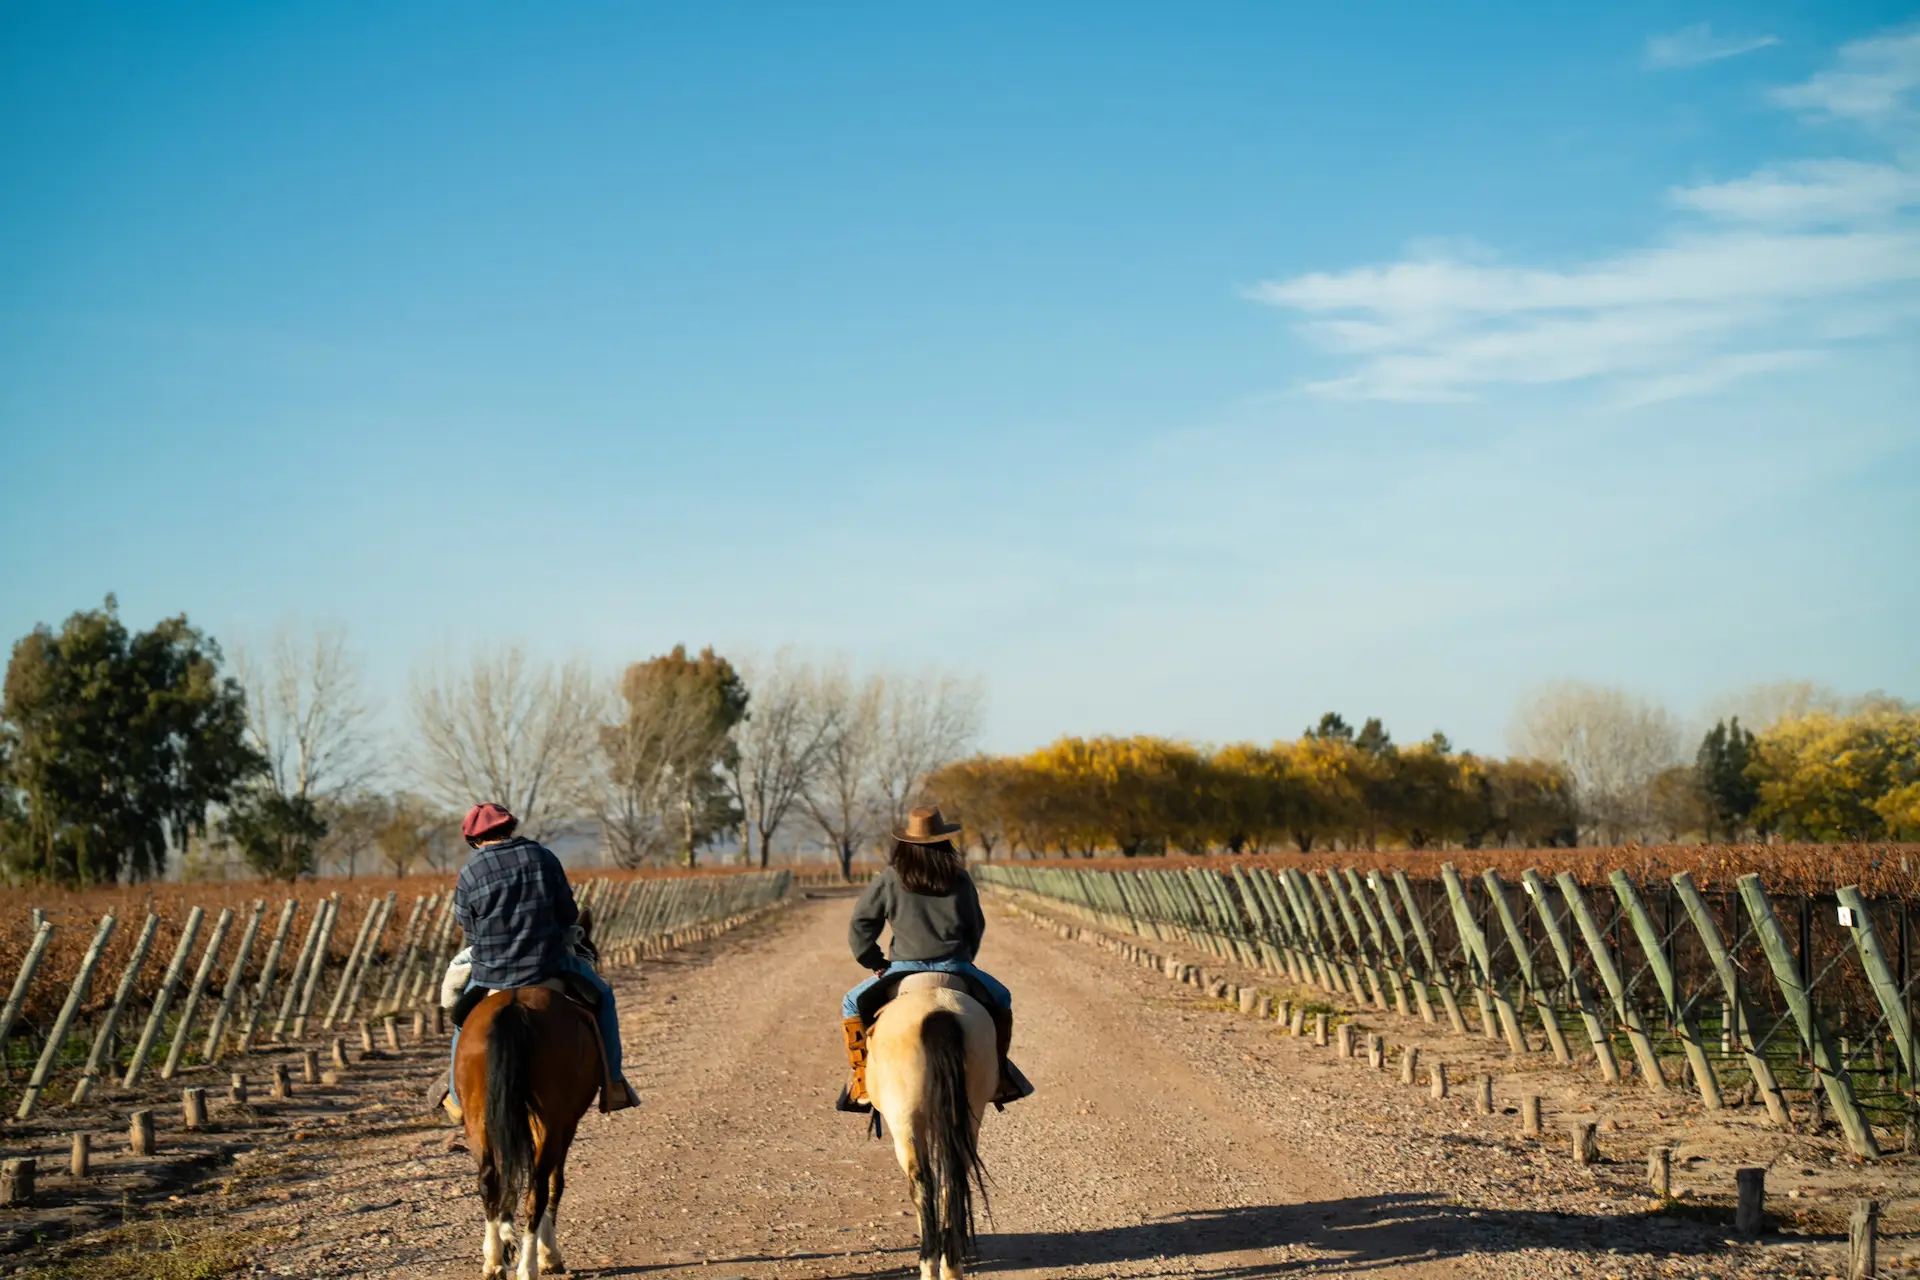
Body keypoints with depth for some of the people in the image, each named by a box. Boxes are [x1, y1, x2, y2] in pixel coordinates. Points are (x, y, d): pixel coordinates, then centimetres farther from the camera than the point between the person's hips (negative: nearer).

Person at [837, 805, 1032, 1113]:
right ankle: (999, 1078, 23)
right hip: (955, 968, 1)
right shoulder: (960, 879, 3)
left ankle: (863, 1086, 12)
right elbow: (976, 928, 12)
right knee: (1000, 1000, 28)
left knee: (853, 1005, 20)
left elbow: (860, 926, 0)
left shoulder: (889, 880, -1)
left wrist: (875, 963, 12)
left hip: (905, 970, -1)